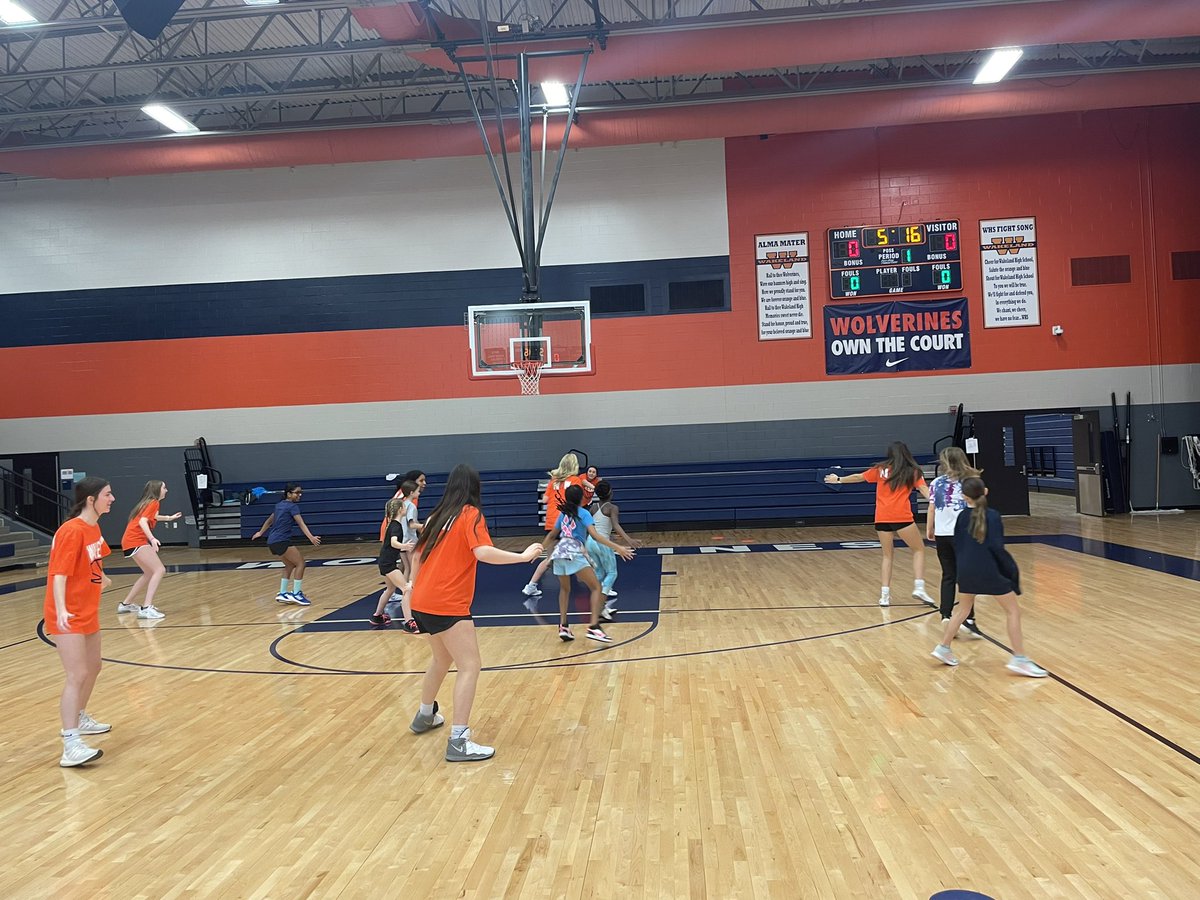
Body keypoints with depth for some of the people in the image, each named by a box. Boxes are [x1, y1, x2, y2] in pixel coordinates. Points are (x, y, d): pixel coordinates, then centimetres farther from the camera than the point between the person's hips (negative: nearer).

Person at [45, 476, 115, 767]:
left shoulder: (93, 527, 4)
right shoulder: (72, 531, -21)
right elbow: (59, 574, -26)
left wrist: (103, 579, 39)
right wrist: (61, 610, -38)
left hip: (87, 611, 9)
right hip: (68, 616, -9)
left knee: (93, 667, 21)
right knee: (78, 676, -15)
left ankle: (80, 719, 40)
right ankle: (70, 745, -15)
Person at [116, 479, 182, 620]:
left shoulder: (148, 503, 20)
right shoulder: (154, 503, -7)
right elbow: (142, 522, -22)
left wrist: (169, 518, 52)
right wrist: (152, 538, -36)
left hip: (130, 541, 10)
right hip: (135, 541, -10)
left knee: (149, 573, 21)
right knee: (160, 570, -16)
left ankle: (126, 603, 29)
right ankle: (146, 608, -26)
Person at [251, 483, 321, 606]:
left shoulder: (280, 505, 16)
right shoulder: (292, 506, -10)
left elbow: (270, 520, 29)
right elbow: (301, 523, -22)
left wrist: (260, 532, 42)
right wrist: (311, 537, -33)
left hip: (273, 542, 9)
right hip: (281, 541, -9)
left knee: (290, 565, 21)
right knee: (300, 562, -7)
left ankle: (282, 594, 22)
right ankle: (296, 594, -8)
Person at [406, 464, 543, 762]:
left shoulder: (437, 516, 13)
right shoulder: (471, 515, -8)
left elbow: (417, 553, 21)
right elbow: (483, 552, -23)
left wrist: (413, 585, 35)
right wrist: (523, 556, -16)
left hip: (422, 602, 9)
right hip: (447, 606, -9)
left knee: (442, 659, 27)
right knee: (470, 668, -7)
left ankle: (424, 717, 44)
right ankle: (458, 742, -12)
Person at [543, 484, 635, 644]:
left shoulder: (563, 514, 22)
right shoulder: (583, 513, 6)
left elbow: (551, 535, 33)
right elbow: (594, 535, -10)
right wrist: (616, 547, -15)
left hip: (559, 552, 6)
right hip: (574, 553, -6)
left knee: (564, 589, 26)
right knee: (596, 587, -1)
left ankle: (563, 626, 17)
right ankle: (593, 626, -17)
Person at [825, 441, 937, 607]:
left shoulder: (880, 469, 14)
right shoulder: (912, 471, 8)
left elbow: (858, 477, 24)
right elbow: (924, 490, -5)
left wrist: (838, 479, 38)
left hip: (882, 519, 3)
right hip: (902, 517, -3)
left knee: (887, 555, 16)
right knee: (919, 549, 13)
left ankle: (885, 594, 8)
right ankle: (919, 588, -2)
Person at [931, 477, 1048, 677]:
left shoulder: (962, 517, 6)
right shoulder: (992, 516, -8)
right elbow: (996, 546, -15)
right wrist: (1011, 568, -5)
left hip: (966, 571, 5)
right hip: (989, 571, -5)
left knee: (963, 610, 22)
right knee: (1013, 611, 5)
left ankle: (943, 648, 27)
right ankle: (1019, 659, 2)